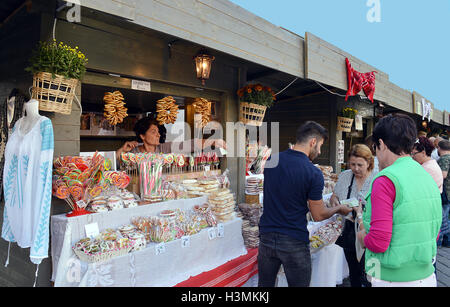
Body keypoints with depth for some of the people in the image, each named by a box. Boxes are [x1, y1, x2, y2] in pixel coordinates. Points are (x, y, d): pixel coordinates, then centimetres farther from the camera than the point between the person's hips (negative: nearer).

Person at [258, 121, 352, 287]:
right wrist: (339, 208, 12)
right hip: (294, 242, -4)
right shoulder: (313, 173, -16)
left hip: (267, 237, 5)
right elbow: (318, 215, -7)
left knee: (265, 284, 18)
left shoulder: (271, 160, -1)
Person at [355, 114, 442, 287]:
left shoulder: (385, 180, -21)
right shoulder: (428, 177, 3)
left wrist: (363, 237, -3)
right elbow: (434, 234, 14)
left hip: (393, 280, -7)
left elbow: (379, 242, -25)